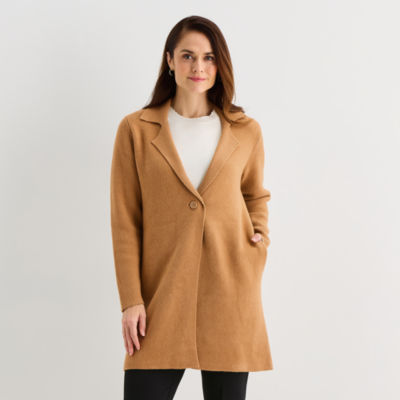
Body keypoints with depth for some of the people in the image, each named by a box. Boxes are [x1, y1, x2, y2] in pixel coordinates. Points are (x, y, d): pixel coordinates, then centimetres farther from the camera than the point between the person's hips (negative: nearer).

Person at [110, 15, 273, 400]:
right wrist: (131, 300, -5)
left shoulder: (246, 131, 6)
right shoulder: (136, 129, 1)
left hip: (230, 291, 2)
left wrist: (260, 231, 4)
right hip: (163, 293, -1)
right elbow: (125, 222, 1)